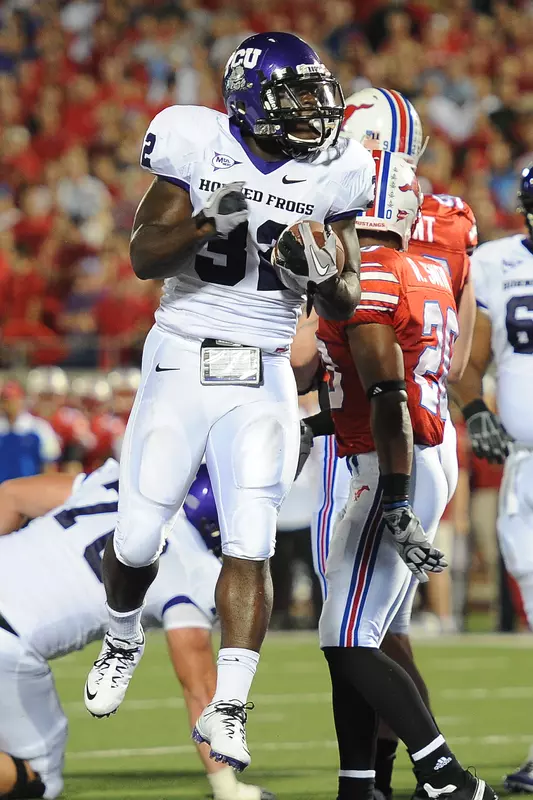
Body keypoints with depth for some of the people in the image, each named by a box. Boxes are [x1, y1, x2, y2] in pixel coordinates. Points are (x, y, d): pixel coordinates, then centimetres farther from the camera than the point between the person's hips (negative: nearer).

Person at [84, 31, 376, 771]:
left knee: (250, 545, -10)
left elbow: (346, 305, 4)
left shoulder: (329, 177, 0)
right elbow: (144, 255, -8)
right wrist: (207, 222, -25)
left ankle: (227, 709, -9)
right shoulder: (197, 148, -6)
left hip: (262, 381, 1)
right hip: (181, 364, -1)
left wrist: (319, 272, -18)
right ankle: (123, 643, 33)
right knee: (138, 538, 2)